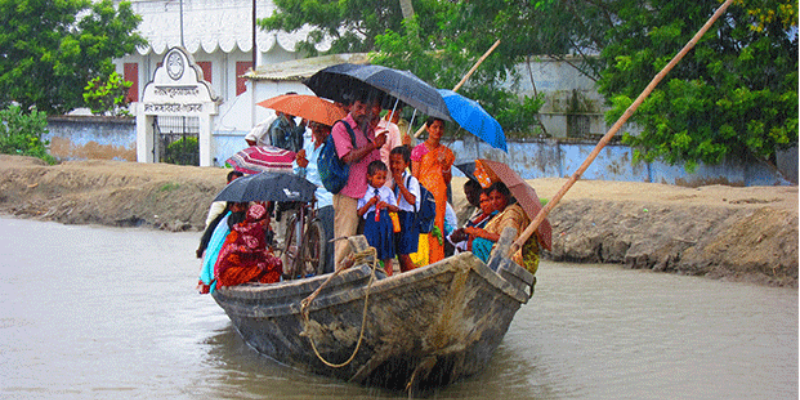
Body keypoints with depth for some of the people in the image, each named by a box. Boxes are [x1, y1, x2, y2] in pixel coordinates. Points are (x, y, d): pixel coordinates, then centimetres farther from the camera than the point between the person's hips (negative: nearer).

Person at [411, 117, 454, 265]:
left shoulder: (446, 152, 14)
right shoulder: (419, 150, 2)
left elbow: (447, 180, 13)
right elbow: (414, 176, -1)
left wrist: (444, 165, -5)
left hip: (439, 196, 3)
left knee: (437, 229, -1)